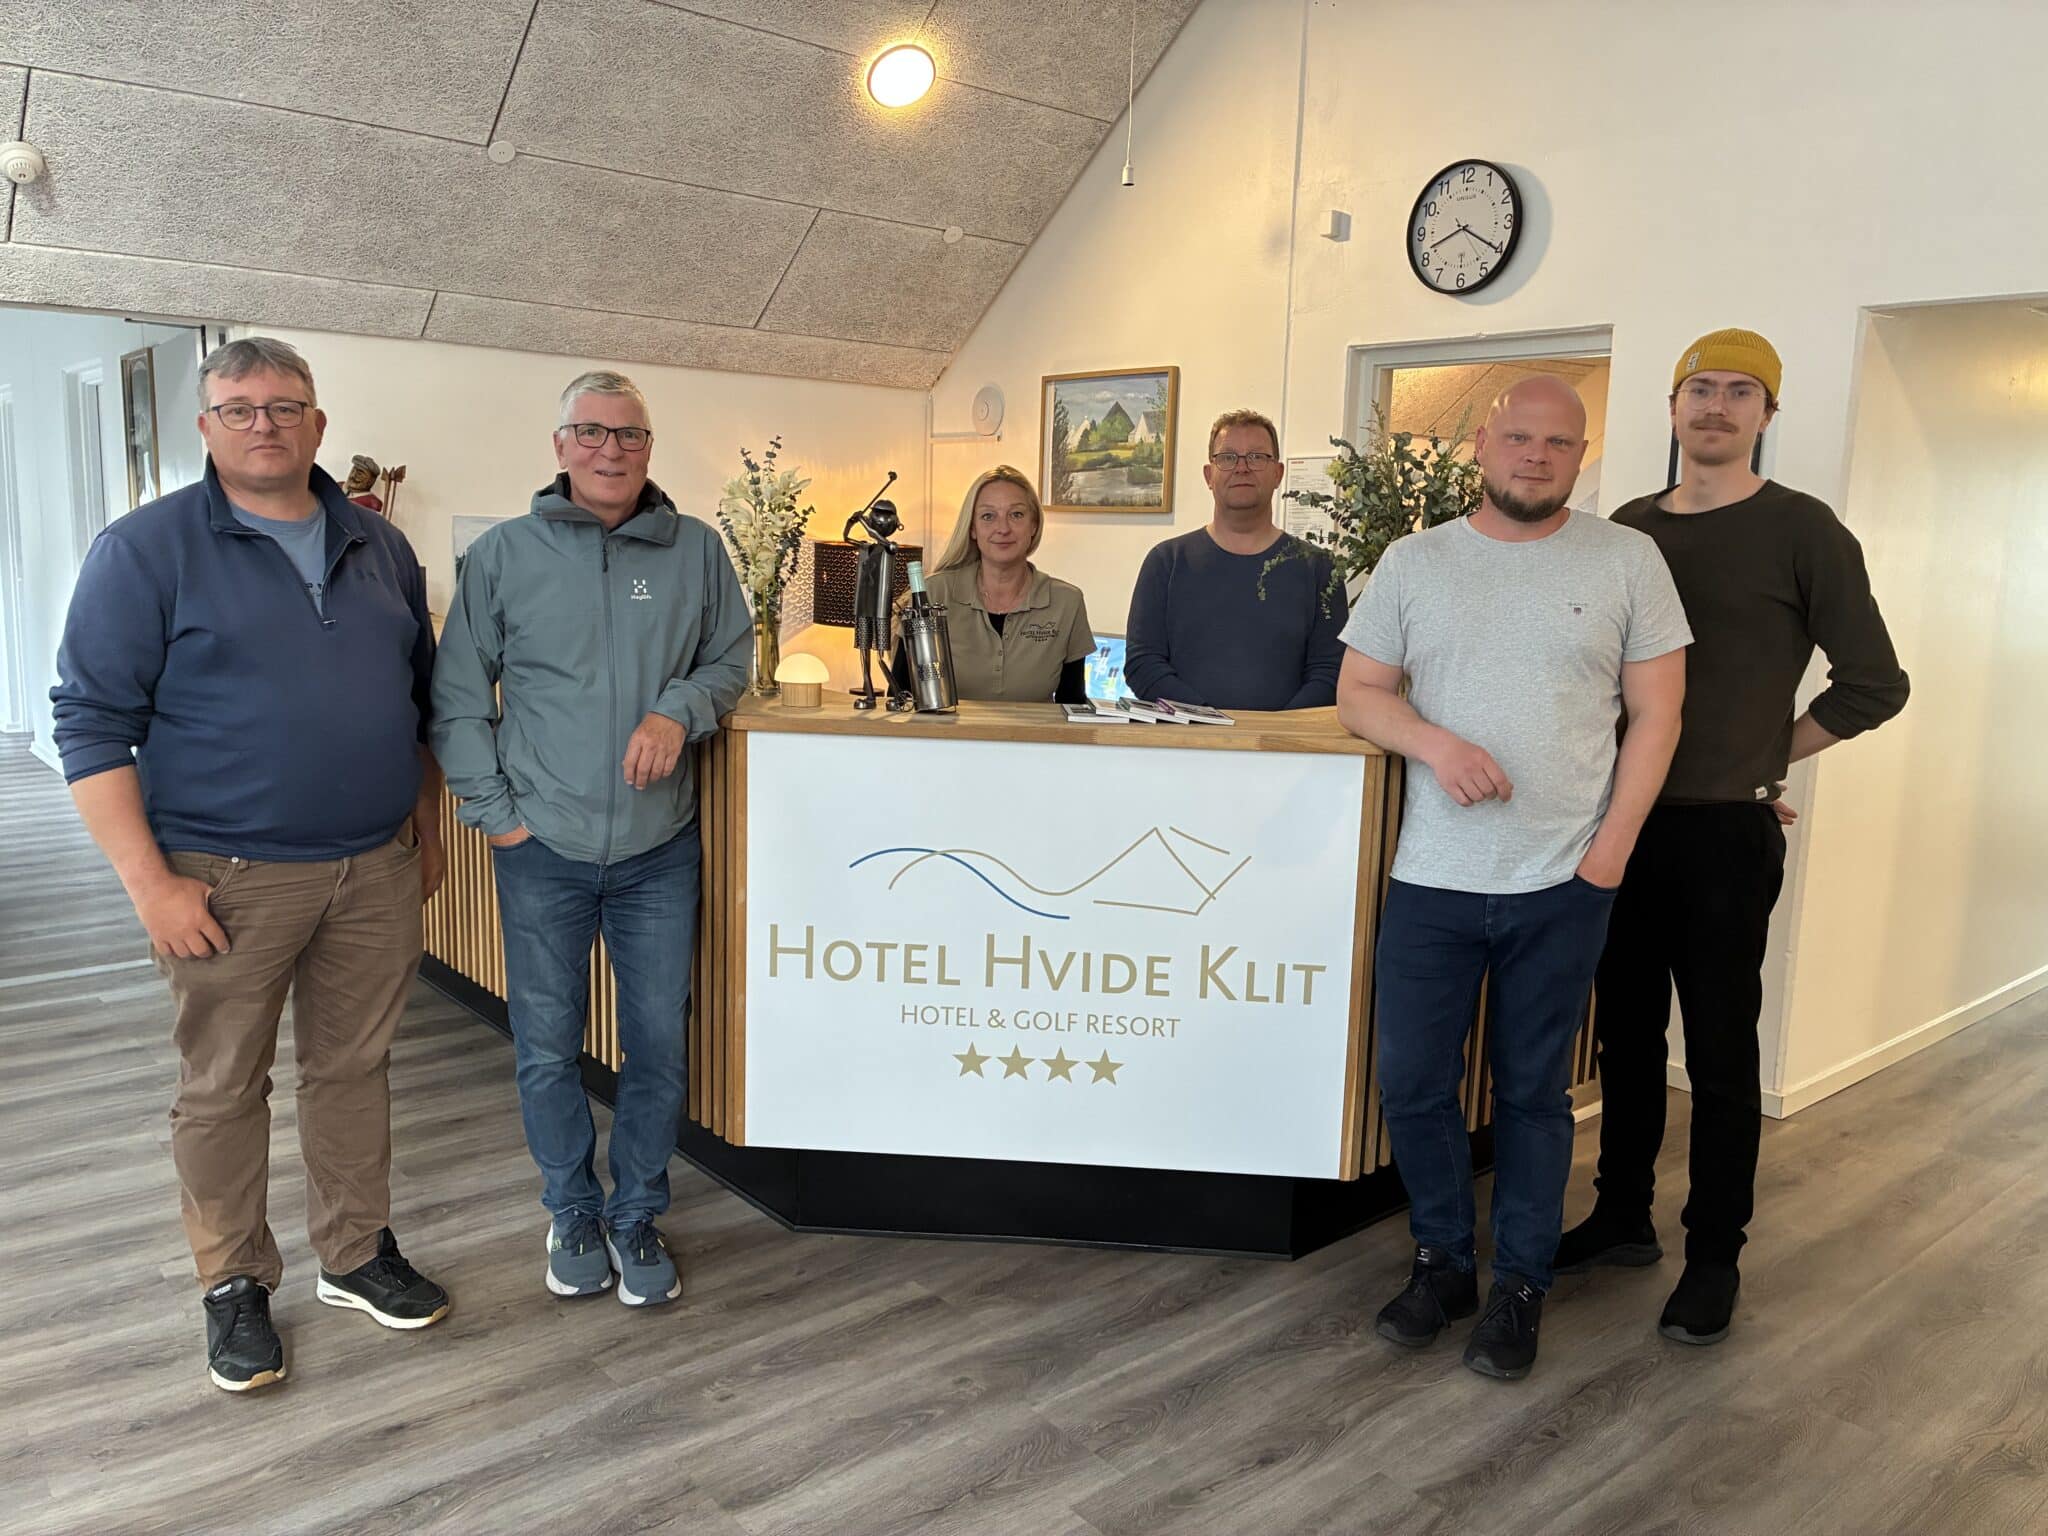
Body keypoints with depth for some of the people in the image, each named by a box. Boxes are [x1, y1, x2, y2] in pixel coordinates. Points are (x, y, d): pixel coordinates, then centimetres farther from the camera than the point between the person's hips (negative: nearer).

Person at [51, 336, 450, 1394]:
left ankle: (357, 1256, 30)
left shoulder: (379, 547, 9)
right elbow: (92, 721, -8)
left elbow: (423, 697, 18)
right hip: (229, 878, -4)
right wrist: (149, 880, -14)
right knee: (223, 1089, 8)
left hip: (376, 869, 4)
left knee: (353, 1067, 14)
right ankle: (234, 1287, 26)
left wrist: (427, 828, 15)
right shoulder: (146, 550, -6)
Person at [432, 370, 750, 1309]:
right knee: (547, 1051, 11)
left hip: (660, 851, 1)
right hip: (542, 851, -1)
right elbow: (457, 699, 2)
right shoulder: (503, 553, 0)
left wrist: (680, 709, -10)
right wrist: (495, 811, -4)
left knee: (658, 1047, 9)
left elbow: (730, 660, 11)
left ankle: (636, 1216, 29)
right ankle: (573, 1214, 33)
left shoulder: (696, 551, 3)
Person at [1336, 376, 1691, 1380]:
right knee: (1412, 1083, 6)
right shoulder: (1414, 561, 6)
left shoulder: (1627, 560, 2)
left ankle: (1520, 1286, 27)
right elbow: (1357, 693, 5)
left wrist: (1612, 846, -6)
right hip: (1431, 879, 2)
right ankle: (1443, 1261, 28)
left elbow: (1656, 714, 2)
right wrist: (1434, 742, -15)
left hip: (1562, 884, -1)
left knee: (1533, 1092, 9)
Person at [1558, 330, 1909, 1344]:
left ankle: (1715, 1257, 17)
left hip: (1724, 832, -4)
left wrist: (1761, 758, -1)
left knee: (1720, 1048, 3)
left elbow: (1873, 682, -3)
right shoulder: (1628, 529, 9)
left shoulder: (1800, 531, -4)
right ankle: (1623, 1214, 29)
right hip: (1623, 819, 5)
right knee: (1626, 1031, 14)